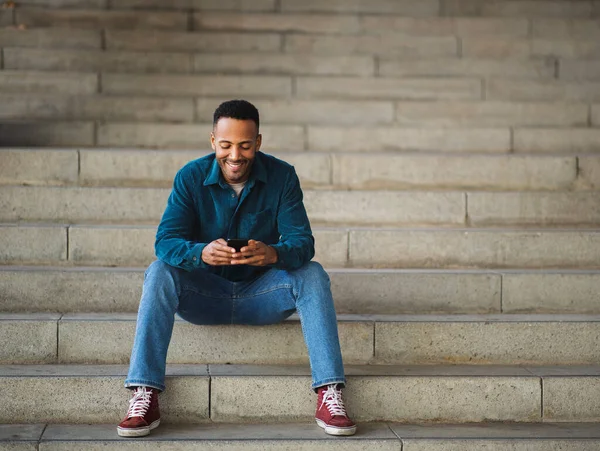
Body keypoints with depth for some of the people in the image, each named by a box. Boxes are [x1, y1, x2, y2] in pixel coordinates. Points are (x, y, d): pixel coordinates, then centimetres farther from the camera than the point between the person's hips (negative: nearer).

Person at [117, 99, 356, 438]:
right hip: (204, 294, 0)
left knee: (313, 275, -26)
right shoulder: (191, 177, -9)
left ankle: (330, 396, -29)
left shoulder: (282, 176, -9)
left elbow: (303, 242, -16)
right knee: (159, 272, -28)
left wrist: (273, 254, -41)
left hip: (261, 295, 1)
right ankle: (145, 399, -33)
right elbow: (165, 241, -18)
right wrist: (201, 253, -41)